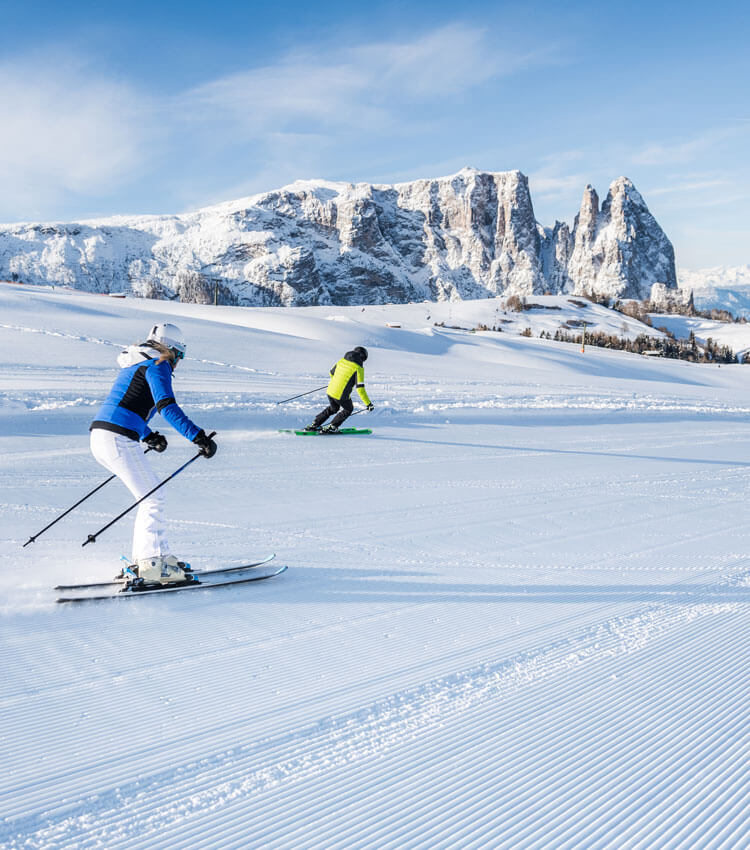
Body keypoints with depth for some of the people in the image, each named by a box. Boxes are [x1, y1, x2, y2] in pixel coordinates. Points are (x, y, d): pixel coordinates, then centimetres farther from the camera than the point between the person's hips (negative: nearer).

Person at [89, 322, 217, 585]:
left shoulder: (135, 364, 25)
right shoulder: (157, 365, -4)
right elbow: (167, 406, -19)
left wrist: (149, 436, 34)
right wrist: (198, 437, -23)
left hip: (100, 437, 9)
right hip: (119, 439, -9)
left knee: (152, 493, 16)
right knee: (153, 497, -3)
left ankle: (145, 557, 19)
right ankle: (151, 564, -2)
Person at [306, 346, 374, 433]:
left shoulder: (342, 360, 10)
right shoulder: (358, 368, -8)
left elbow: (331, 373, 25)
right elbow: (360, 388, -14)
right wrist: (368, 403, -10)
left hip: (330, 391, 6)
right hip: (342, 396, -6)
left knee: (333, 408, 33)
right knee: (348, 409, 24)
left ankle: (314, 425, 32)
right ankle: (331, 427, 16)